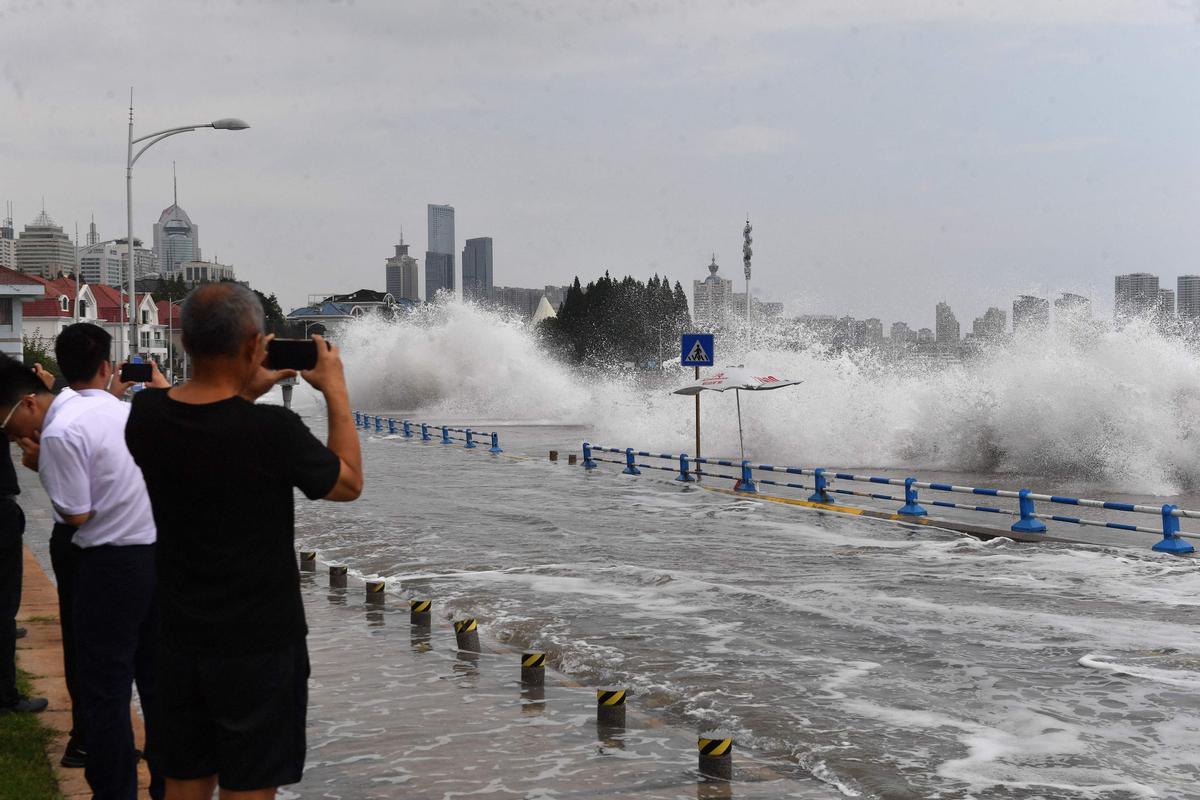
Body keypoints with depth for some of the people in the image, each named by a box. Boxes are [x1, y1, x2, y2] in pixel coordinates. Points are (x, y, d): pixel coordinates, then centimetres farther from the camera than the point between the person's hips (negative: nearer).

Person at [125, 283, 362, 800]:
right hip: (259, 641, -5)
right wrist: (336, 392, 4)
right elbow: (348, 483, -4)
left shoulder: (145, 414, -7)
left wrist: (249, 391, 17)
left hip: (180, 636, 5)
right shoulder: (271, 430, -23)